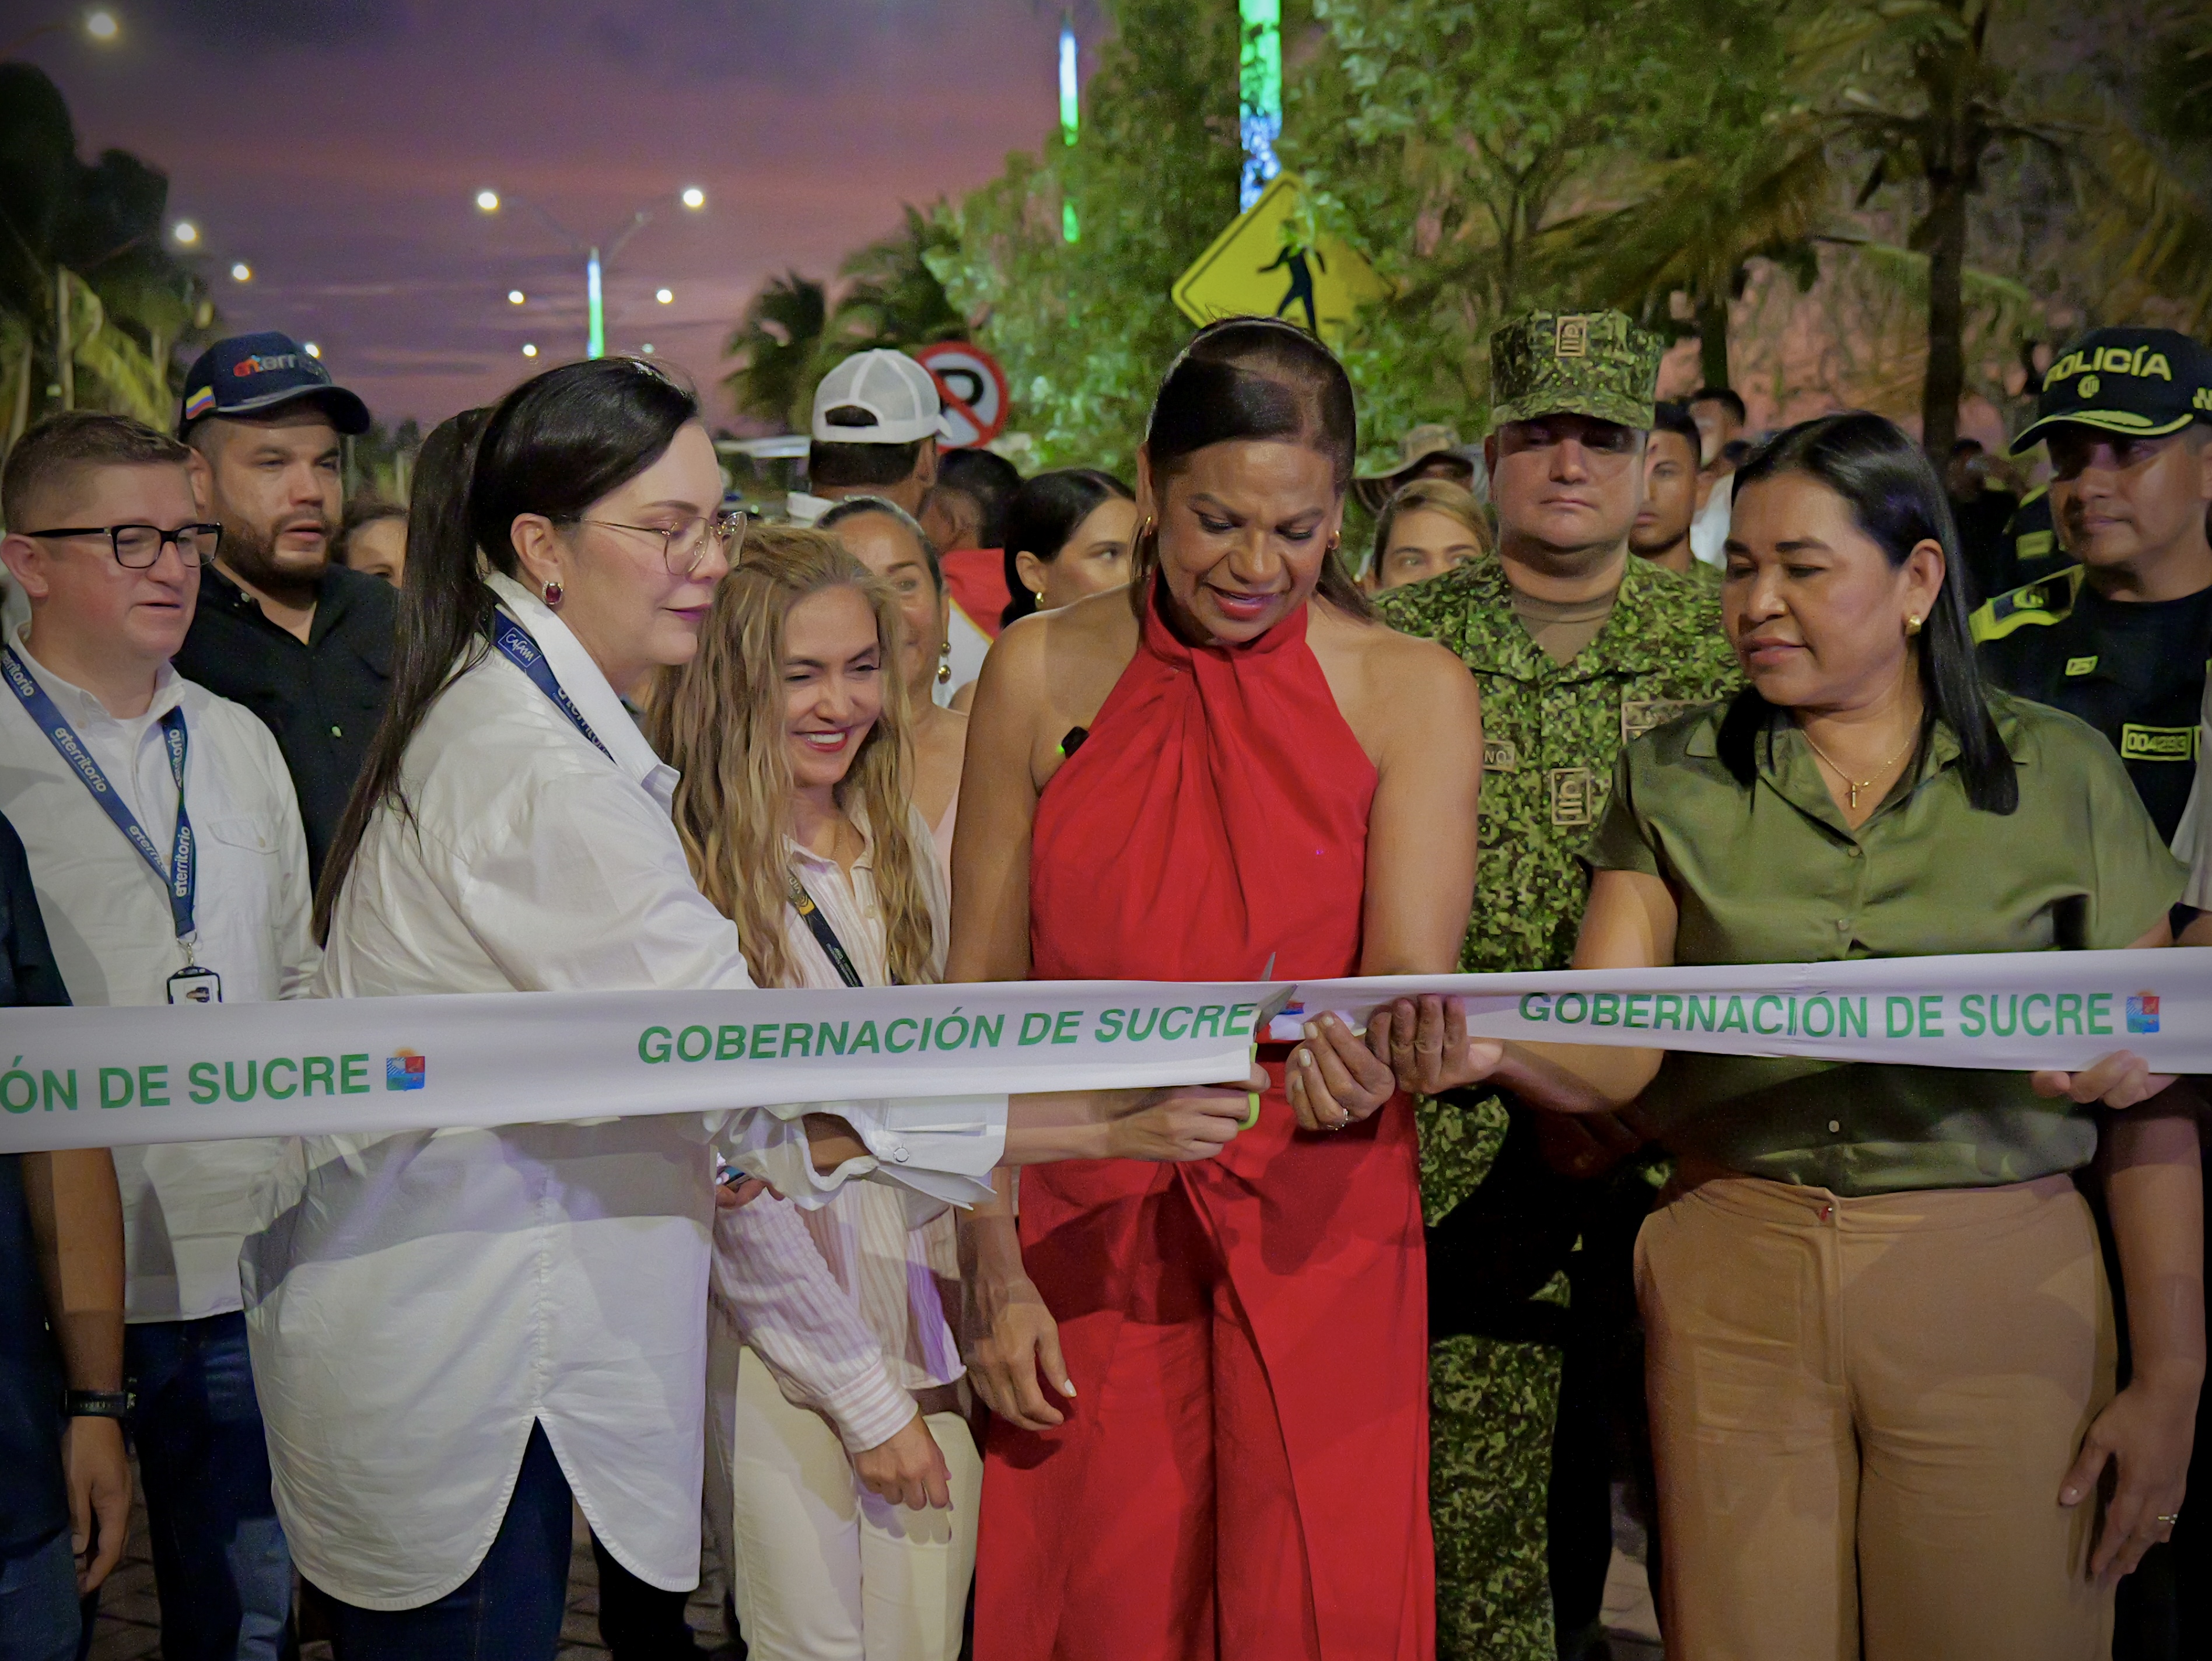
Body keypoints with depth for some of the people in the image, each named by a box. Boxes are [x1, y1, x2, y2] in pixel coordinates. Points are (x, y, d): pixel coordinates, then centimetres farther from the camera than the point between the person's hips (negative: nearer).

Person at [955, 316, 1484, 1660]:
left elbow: (1414, 979, -10)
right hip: (1085, 1246, 1)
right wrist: (992, 1269, -4)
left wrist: (1359, 1045, -34)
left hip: (1318, 1244, 0)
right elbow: (978, 999, 2)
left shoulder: (1413, 692, 0)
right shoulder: (1044, 674, 2)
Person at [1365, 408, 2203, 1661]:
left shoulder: (2060, 775, 0)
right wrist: (1485, 1047, -28)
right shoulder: (1674, 782, 4)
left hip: (1998, 1287, -1)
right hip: (1734, 1285, 1)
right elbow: (1610, 1051, -6)